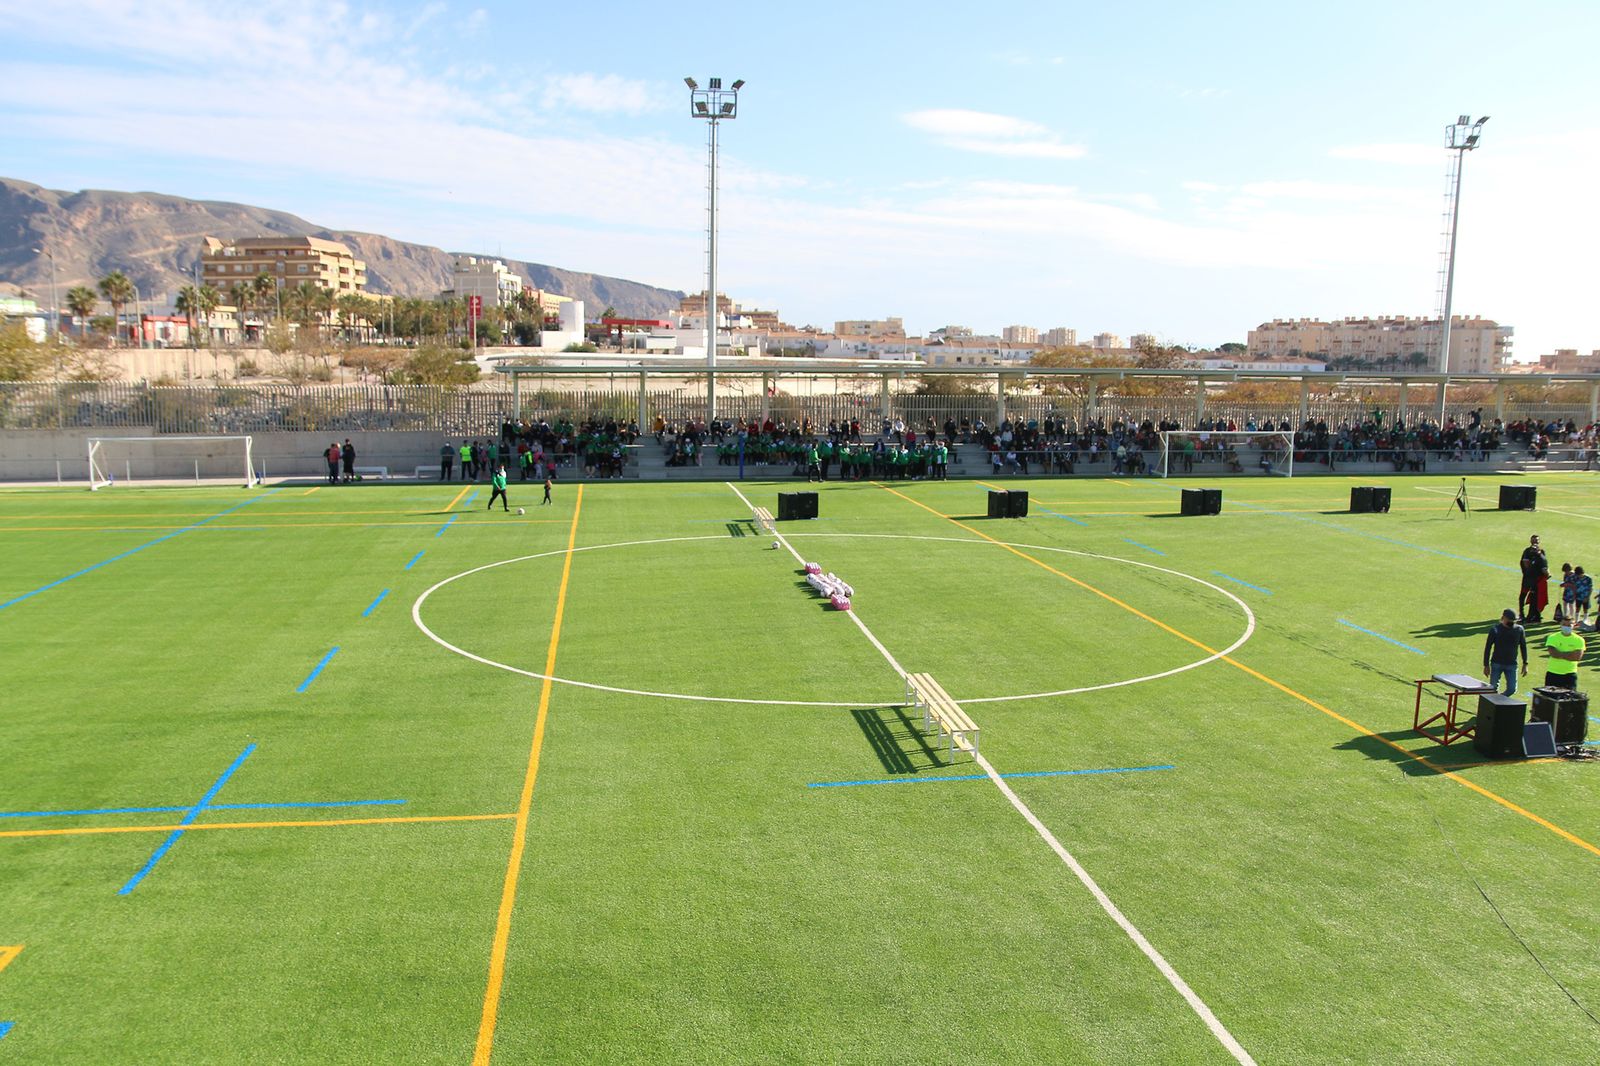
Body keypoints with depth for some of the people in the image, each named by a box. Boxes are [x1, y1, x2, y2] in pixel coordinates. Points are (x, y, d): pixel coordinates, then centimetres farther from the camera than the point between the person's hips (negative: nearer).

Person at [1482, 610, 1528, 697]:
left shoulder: (1519, 630, 0)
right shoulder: (1495, 629, -6)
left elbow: (1523, 646, 10)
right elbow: (1488, 647, -1)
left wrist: (1525, 664, 7)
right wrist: (1486, 665, -3)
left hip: (1512, 665, 2)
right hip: (1496, 663, -2)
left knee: (1512, 689, -5)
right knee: (1493, 688, -4)